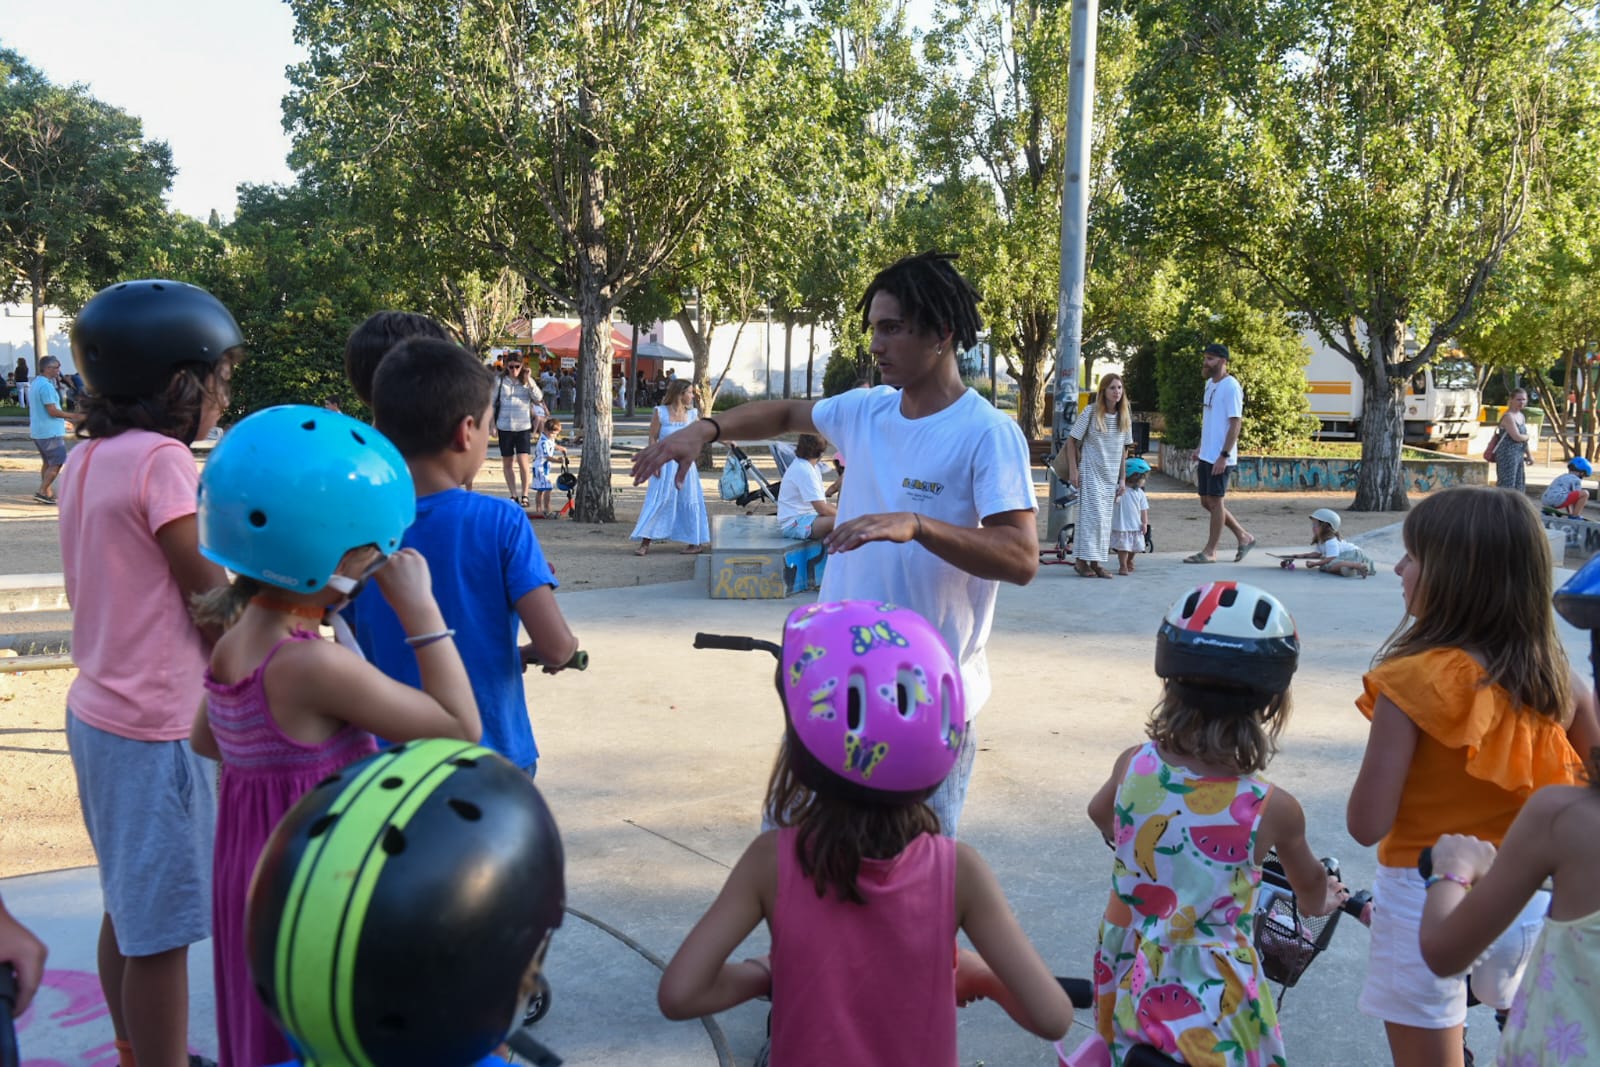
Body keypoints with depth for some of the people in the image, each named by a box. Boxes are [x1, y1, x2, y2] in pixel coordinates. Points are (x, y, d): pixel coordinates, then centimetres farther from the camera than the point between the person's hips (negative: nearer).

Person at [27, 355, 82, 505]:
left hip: (37, 431, 10)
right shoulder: (46, 386, -18)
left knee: (47, 461, 17)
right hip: (50, 431, -10)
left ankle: (46, 492, 21)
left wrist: (64, 420, 24)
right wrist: (73, 416, -13)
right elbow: (52, 411, -21)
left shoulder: (35, 383, 15)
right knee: (57, 462, -5)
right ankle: (42, 492, -8)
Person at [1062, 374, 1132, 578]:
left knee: (1105, 518, 5)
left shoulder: (1125, 417, 5)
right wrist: (1073, 469, -10)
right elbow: (1071, 440, -5)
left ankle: (1097, 562, 12)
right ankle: (1083, 559, -3)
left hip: (1111, 475, 5)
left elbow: (1124, 449, 12)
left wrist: (1122, 478, 9)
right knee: (1093, 514, -11)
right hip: (1090, 471, -5)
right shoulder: (1090, 412, -9)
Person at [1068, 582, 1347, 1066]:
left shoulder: (1133, 766, -12)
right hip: (1209, 1016, -2)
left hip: (1123, 986, 3)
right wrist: (1320, 901, 29)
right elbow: (1310, 885, 5)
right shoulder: (1274, 810, -18)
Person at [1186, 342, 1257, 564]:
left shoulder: (1231, 387, -14)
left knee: (1215, 500, -1)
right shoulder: (1210, 383, 13)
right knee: (1206, 501, 12)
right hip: (1206, 455, 9)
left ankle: (1210, 551, 8)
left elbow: (1236, 423, -18)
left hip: (1220, 458, -9)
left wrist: (1224, 455, -21)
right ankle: (1243, 536, 24)